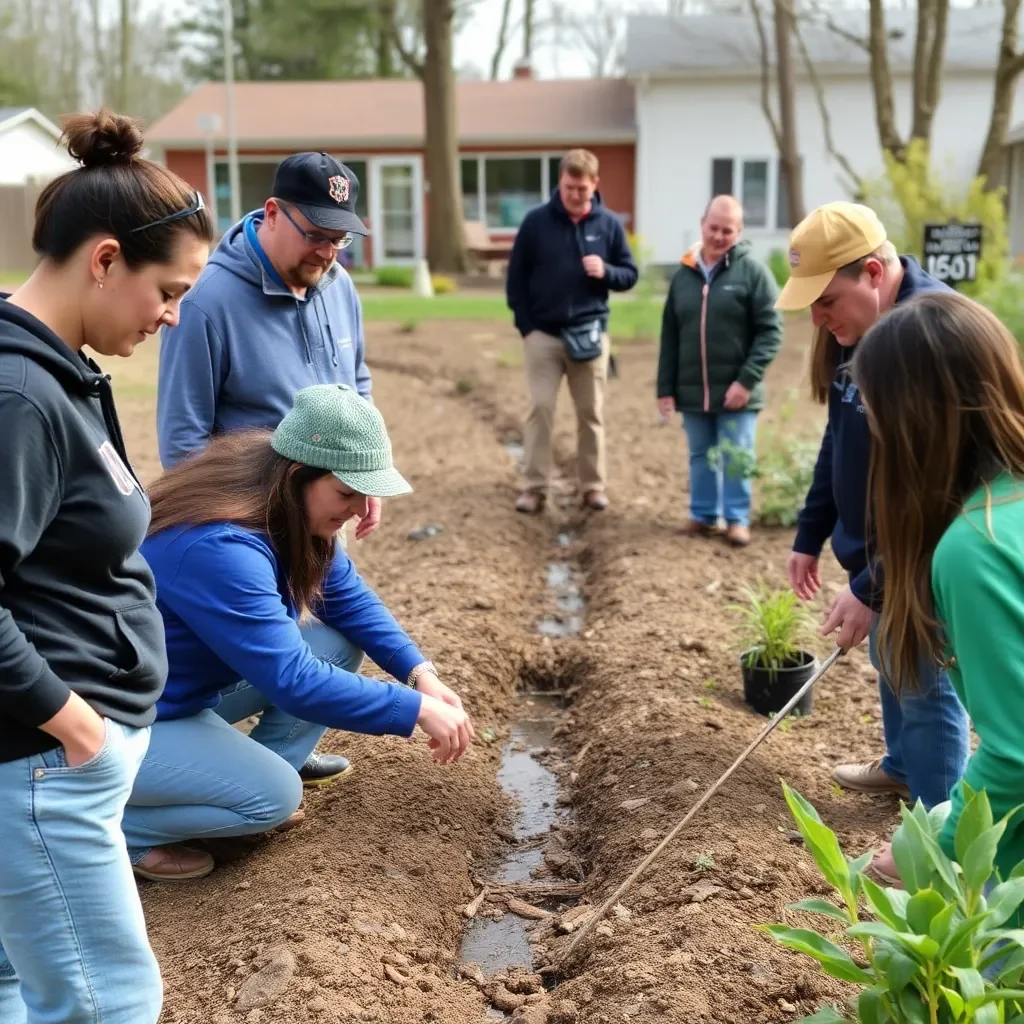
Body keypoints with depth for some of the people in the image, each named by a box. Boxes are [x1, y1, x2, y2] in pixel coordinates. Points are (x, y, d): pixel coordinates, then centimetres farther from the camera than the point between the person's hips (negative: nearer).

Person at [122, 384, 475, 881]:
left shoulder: (289, 513, -8)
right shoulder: (220, 547, -35)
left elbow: (347, 596, 0)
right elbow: (293, 680, -36)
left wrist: (421, 672, -14)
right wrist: (417, 709, -32)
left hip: (191, 690, 9)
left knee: (339, 648, -2)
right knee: (275, 795, -20)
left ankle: (250, 784, 8)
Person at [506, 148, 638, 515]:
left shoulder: (609, 224, 1)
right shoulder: (536, 221, -2)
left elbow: (630, 274, 7)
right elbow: (516, 277, 2)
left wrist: (606, 272, -15)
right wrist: (525, 326, -4)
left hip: (590, 333, 1)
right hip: (543, 334, -1)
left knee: (591, 413, 7)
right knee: (540, 409, -3)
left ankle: (594, 486, 17)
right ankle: (535, 487, 4)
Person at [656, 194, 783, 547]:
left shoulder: (753, 271, -5)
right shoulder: (683, 274, 7)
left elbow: (770, 331, -9)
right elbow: (669, 337, 9)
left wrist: (747, 379, -16)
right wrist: (666, 388, 5)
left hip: (736, 392, -4)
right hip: (693, 391, 4)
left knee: (736, 459, 3)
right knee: (700, 457, 14)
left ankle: (737, 519, 17)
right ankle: (704, 515, 27)